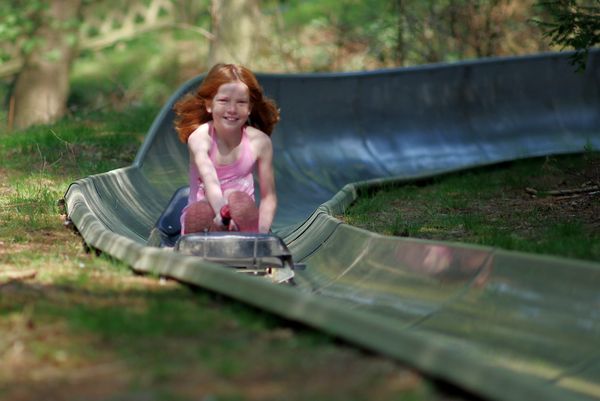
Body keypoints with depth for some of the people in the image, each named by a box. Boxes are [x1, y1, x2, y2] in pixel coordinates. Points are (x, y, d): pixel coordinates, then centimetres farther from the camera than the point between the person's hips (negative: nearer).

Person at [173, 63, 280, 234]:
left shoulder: (259, 142, -6)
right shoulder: (199, 137, -14)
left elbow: (268, 196, 0)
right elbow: (209, 179, -33)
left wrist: (261, 232, -19)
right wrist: (223, 212, -53)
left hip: (241, 215, 2)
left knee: (239, 200, -32)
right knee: (202, 211, -36)